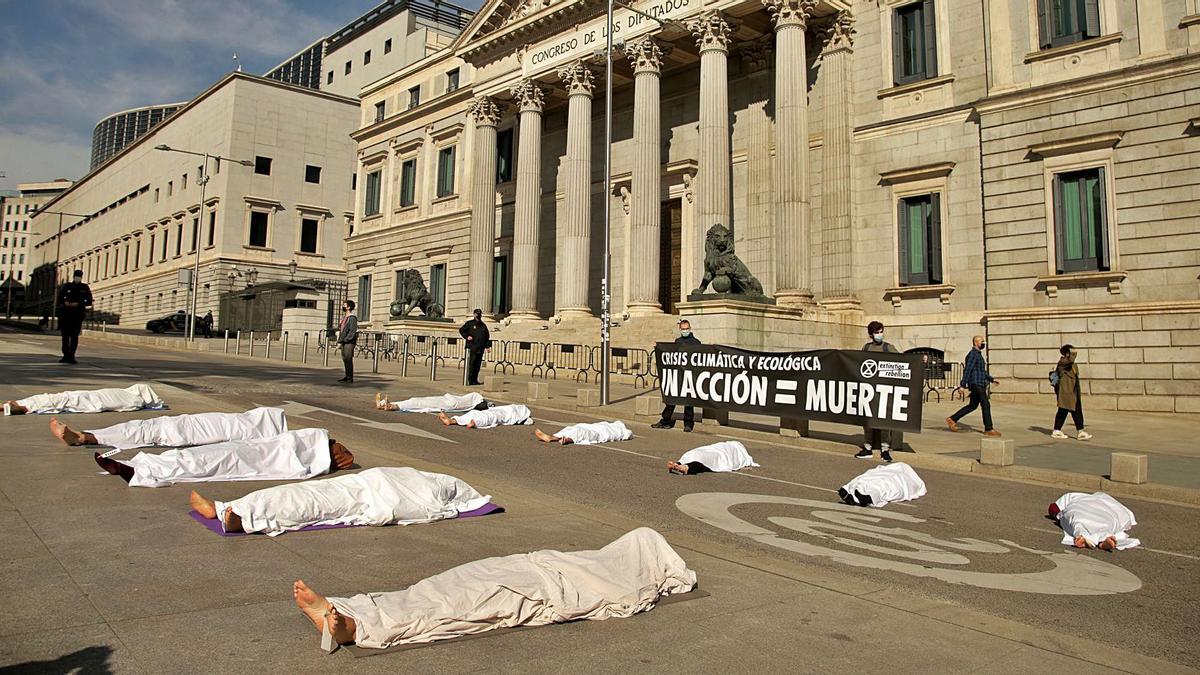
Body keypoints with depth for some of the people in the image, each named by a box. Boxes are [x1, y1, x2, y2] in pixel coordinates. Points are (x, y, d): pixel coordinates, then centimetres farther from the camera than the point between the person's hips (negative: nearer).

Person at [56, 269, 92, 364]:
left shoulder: (84, 287, 6)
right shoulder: (67, 286, 10)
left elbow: (89, 301, 3)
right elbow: (60, 298, 11)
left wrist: (78, 304, -12)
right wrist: (65, 303, -10)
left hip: (77, 314, -2)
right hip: (65, 313, 2)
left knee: (74, 336, -8)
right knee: (65, 335, 3)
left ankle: (71, 356, -8)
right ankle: (66, 355, 9)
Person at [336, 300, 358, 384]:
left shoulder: (352, 318, -10)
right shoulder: (344, 318, 19)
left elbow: (352, 331, -17)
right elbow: (340, 328, 25)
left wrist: (346, 339, -17)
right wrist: (340, 339, 13)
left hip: (349, 342, -9)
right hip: (344, 342, 9)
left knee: (348, 359, -10)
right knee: (345, 359, 11)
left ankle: (350, 379, -8)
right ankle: (347, 377, 18)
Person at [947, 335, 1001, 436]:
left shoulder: (978, 354, 20)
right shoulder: (973, 354, -11)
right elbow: (967, 370, -18)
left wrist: (992, 379, 23)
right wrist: (963, 385, -23)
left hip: (979, 384, 10)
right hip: (976, 384, -10)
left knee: (972, 406, 12)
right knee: (986, 405, -8)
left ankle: (952, 419, 15)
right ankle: (988, 429, -5)